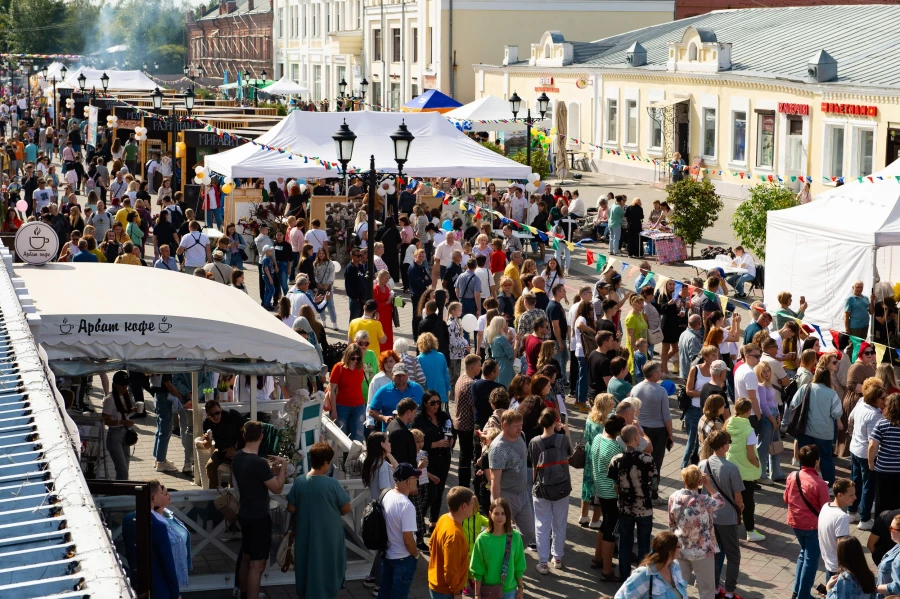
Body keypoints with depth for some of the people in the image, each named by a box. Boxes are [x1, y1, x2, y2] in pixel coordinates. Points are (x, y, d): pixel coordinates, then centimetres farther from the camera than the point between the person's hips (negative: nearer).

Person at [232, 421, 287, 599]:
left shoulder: (237, 457, 0)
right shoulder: (259, 463, -26)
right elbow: (277, 488, -16)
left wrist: (270, 469, 13)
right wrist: (283, 467, -6)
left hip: (245, 515, 9)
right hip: (259, 518, -9)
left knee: (246, 557, 22)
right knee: (257, 564, -2)